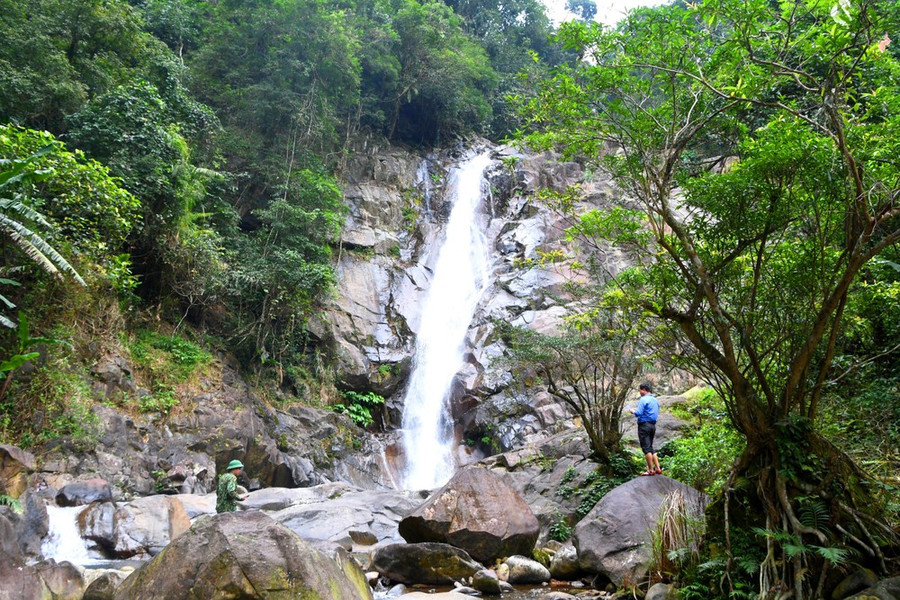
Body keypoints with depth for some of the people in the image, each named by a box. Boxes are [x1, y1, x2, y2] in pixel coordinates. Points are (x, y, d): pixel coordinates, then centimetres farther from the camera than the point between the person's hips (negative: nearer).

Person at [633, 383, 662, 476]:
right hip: (653, 425, 8)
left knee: (646, 448, -5)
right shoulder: (655, 400, 15)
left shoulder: (643, 399, -11)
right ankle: (658, 468, 12)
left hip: (644, 425, -8)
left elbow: (638, 413, -19)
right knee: (650, 448, 15)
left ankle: (651, 470, -6)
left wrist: (634, 411, 3)